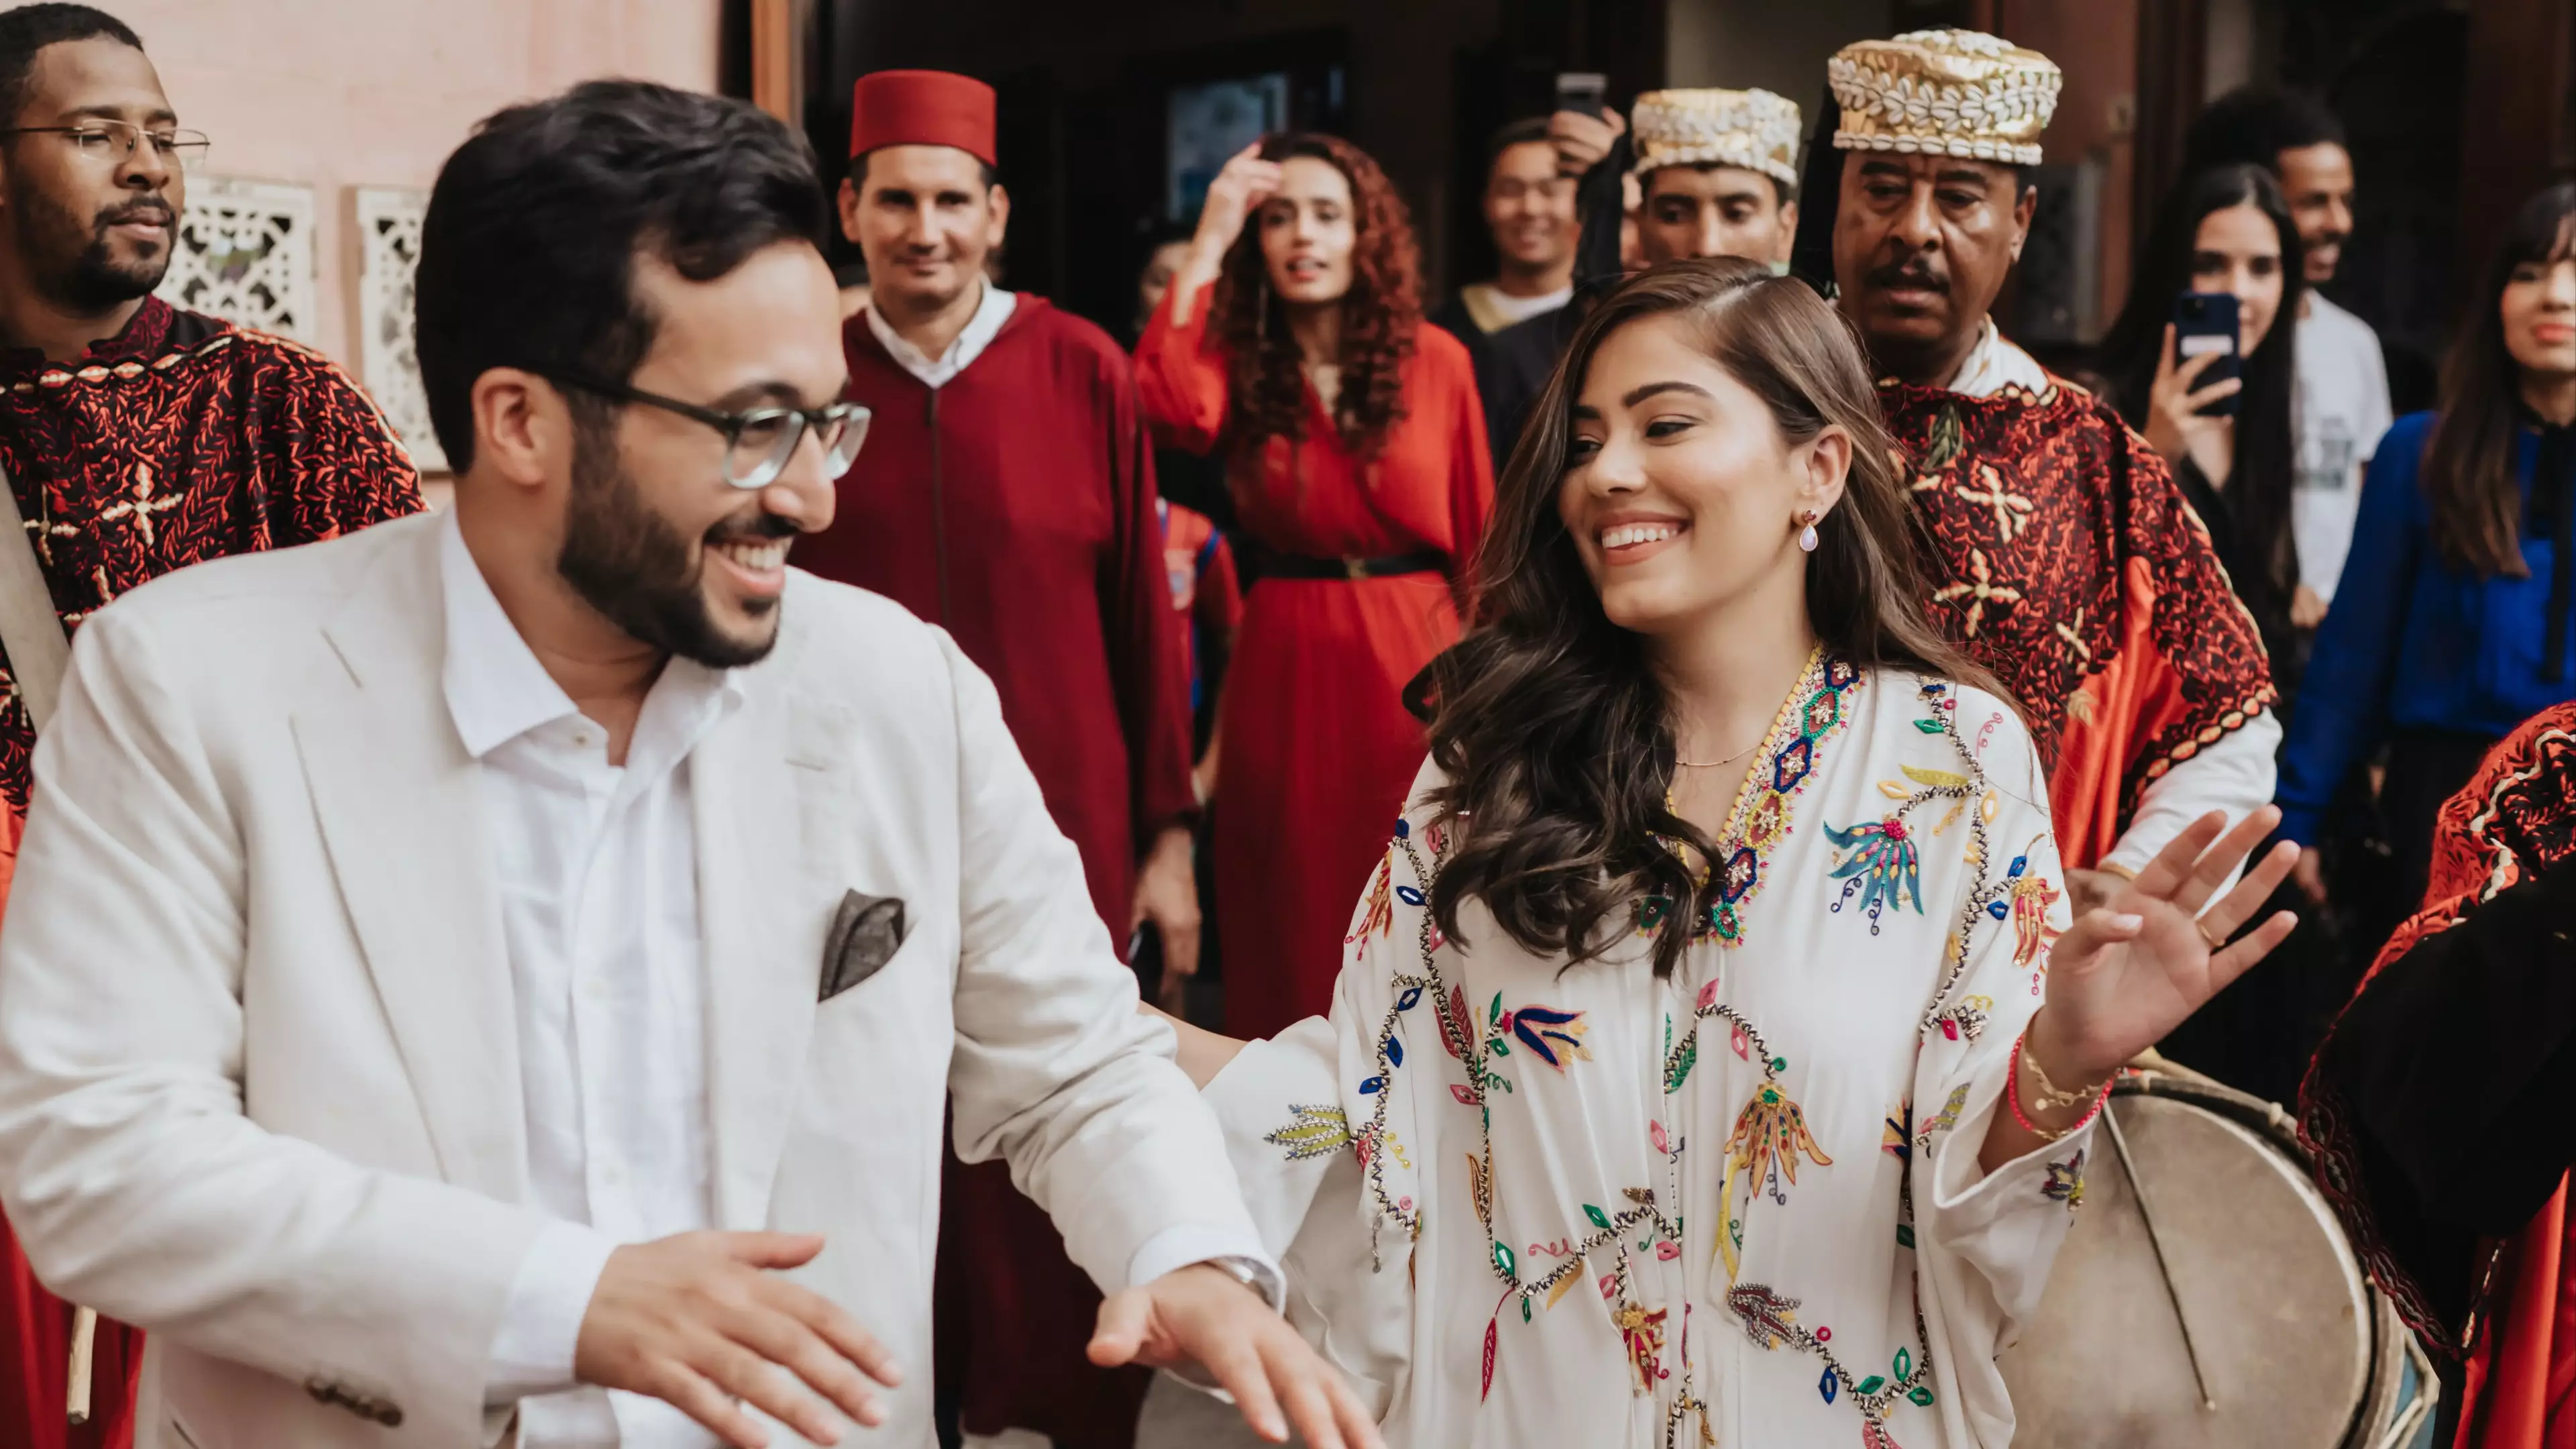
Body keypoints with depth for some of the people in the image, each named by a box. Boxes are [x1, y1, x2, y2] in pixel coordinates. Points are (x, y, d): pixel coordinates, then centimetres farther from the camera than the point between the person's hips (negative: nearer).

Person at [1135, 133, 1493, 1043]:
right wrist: (1209, 244, -14)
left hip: (1414, 661, -1)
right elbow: (1171, 411, -22)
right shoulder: (1237, 364, 2)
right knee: (1292, 932, 8)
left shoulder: (1436, 362, 1)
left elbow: (1479, 535, 3)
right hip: (1284, 666, 1)